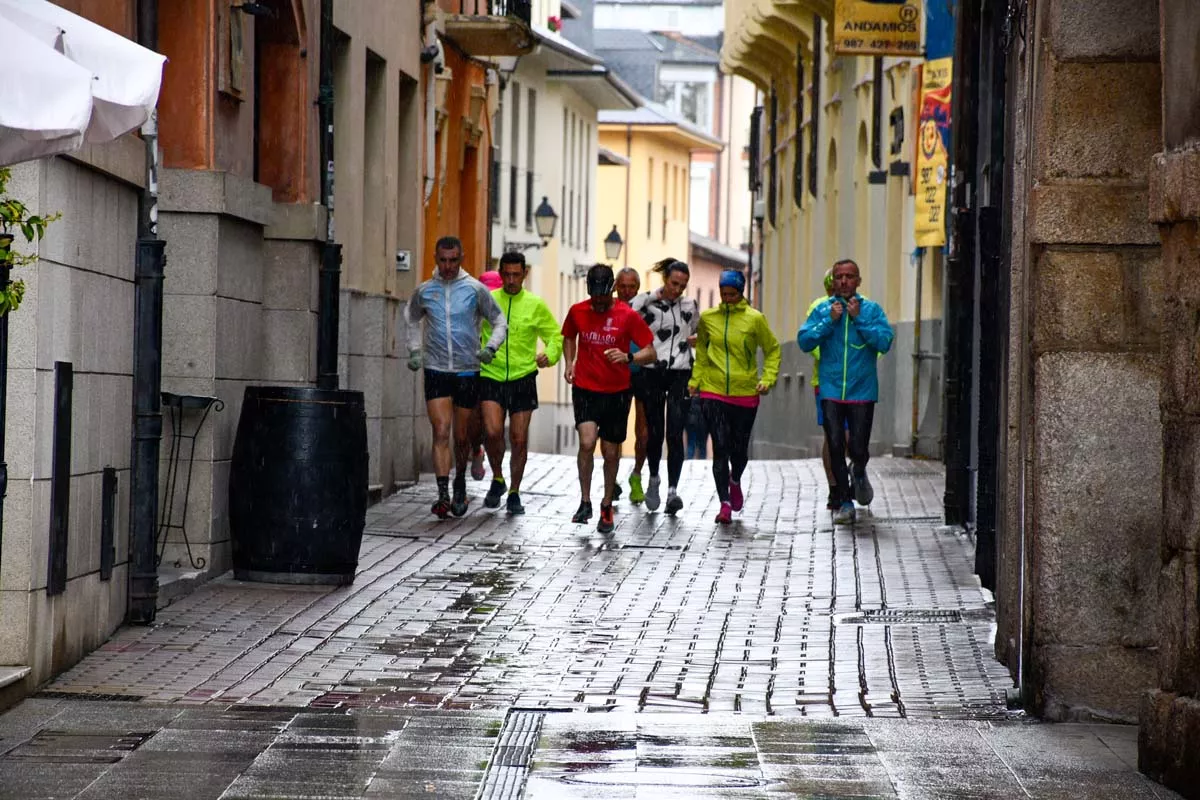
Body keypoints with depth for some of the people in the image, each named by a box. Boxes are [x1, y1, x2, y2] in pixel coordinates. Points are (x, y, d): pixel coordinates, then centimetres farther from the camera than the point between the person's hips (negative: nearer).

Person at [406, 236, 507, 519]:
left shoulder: (475, 289, -1)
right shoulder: (424, 291, 4)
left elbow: (499, 321, 7)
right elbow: (412, 319, 23)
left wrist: (491, 347, -10)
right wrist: (414, 350, 11)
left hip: (467, 371, 0)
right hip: (436, 371, 0)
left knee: (462, 437, 9)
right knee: (441, 432, -14)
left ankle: (460, 483, 35)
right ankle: (443, 495, -21)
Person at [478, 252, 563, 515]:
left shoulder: (536, 305, 3)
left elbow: (556, 335, 12)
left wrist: (550, 355, -7)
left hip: (522, 379, 1)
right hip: (491, 377, -1)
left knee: (519, 440, 3)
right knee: (492, 432, -17)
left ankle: (514, 493, 19)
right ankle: (497, 479, 9)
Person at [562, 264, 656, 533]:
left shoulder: (628, 316, -8)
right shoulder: (577, 311, 0)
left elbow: (651, 353, -6)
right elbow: (568, 336, 22)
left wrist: (628, 357, -25)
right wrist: (569, 362, 5)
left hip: (616, 392, 0)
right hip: (585, 389, 0)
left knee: (611, 452, 8)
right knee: (587, 442, -19)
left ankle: (607, 506, 28)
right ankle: (585, 502, -6)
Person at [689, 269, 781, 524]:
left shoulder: (755, 318, -3)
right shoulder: (707, 317, 4)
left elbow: (772, 349, 6)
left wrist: (768, 378, -5)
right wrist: (696, 379, 11)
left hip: (745, 393, -1)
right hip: (714, 391, 1)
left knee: (739, 448, 10)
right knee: (720, 448, -8)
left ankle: (735, 481, 41)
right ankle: (725, 503, -5)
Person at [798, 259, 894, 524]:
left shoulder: (872, 310, 3)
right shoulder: (822, 310, 6)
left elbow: (885, 342, -9)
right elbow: (804, 341, -2)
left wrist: (859, 319, -13)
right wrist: (830, 321, -10)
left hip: (862, 391, -1)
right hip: (831, 391, 1)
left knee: (858, 448, -5)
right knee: (835, 447, -3)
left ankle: (859, 474, 31)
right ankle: (844, 502, 9)